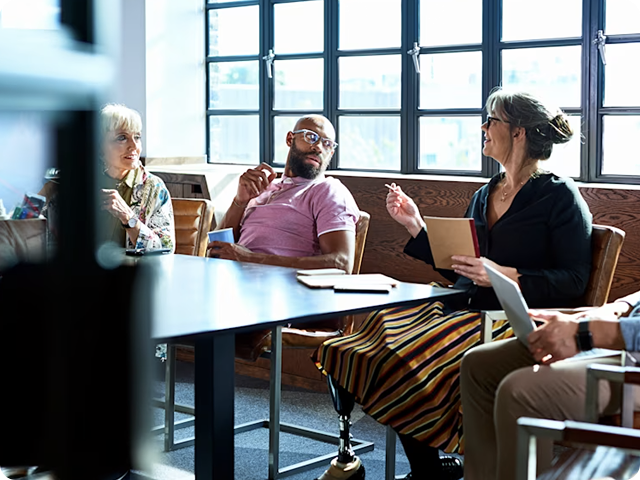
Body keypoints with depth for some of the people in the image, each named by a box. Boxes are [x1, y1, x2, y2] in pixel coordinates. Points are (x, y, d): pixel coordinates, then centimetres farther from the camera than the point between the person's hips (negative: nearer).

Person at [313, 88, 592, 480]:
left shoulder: (561, 197, -2)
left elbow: (574, 282, -9)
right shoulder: (484, 196, 19)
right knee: (383, 332, -17)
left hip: (519, 320, -7)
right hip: (468, 310, 7)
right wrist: (415, 226, 15)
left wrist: (505, 275, -19)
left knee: (415, 356, -29)